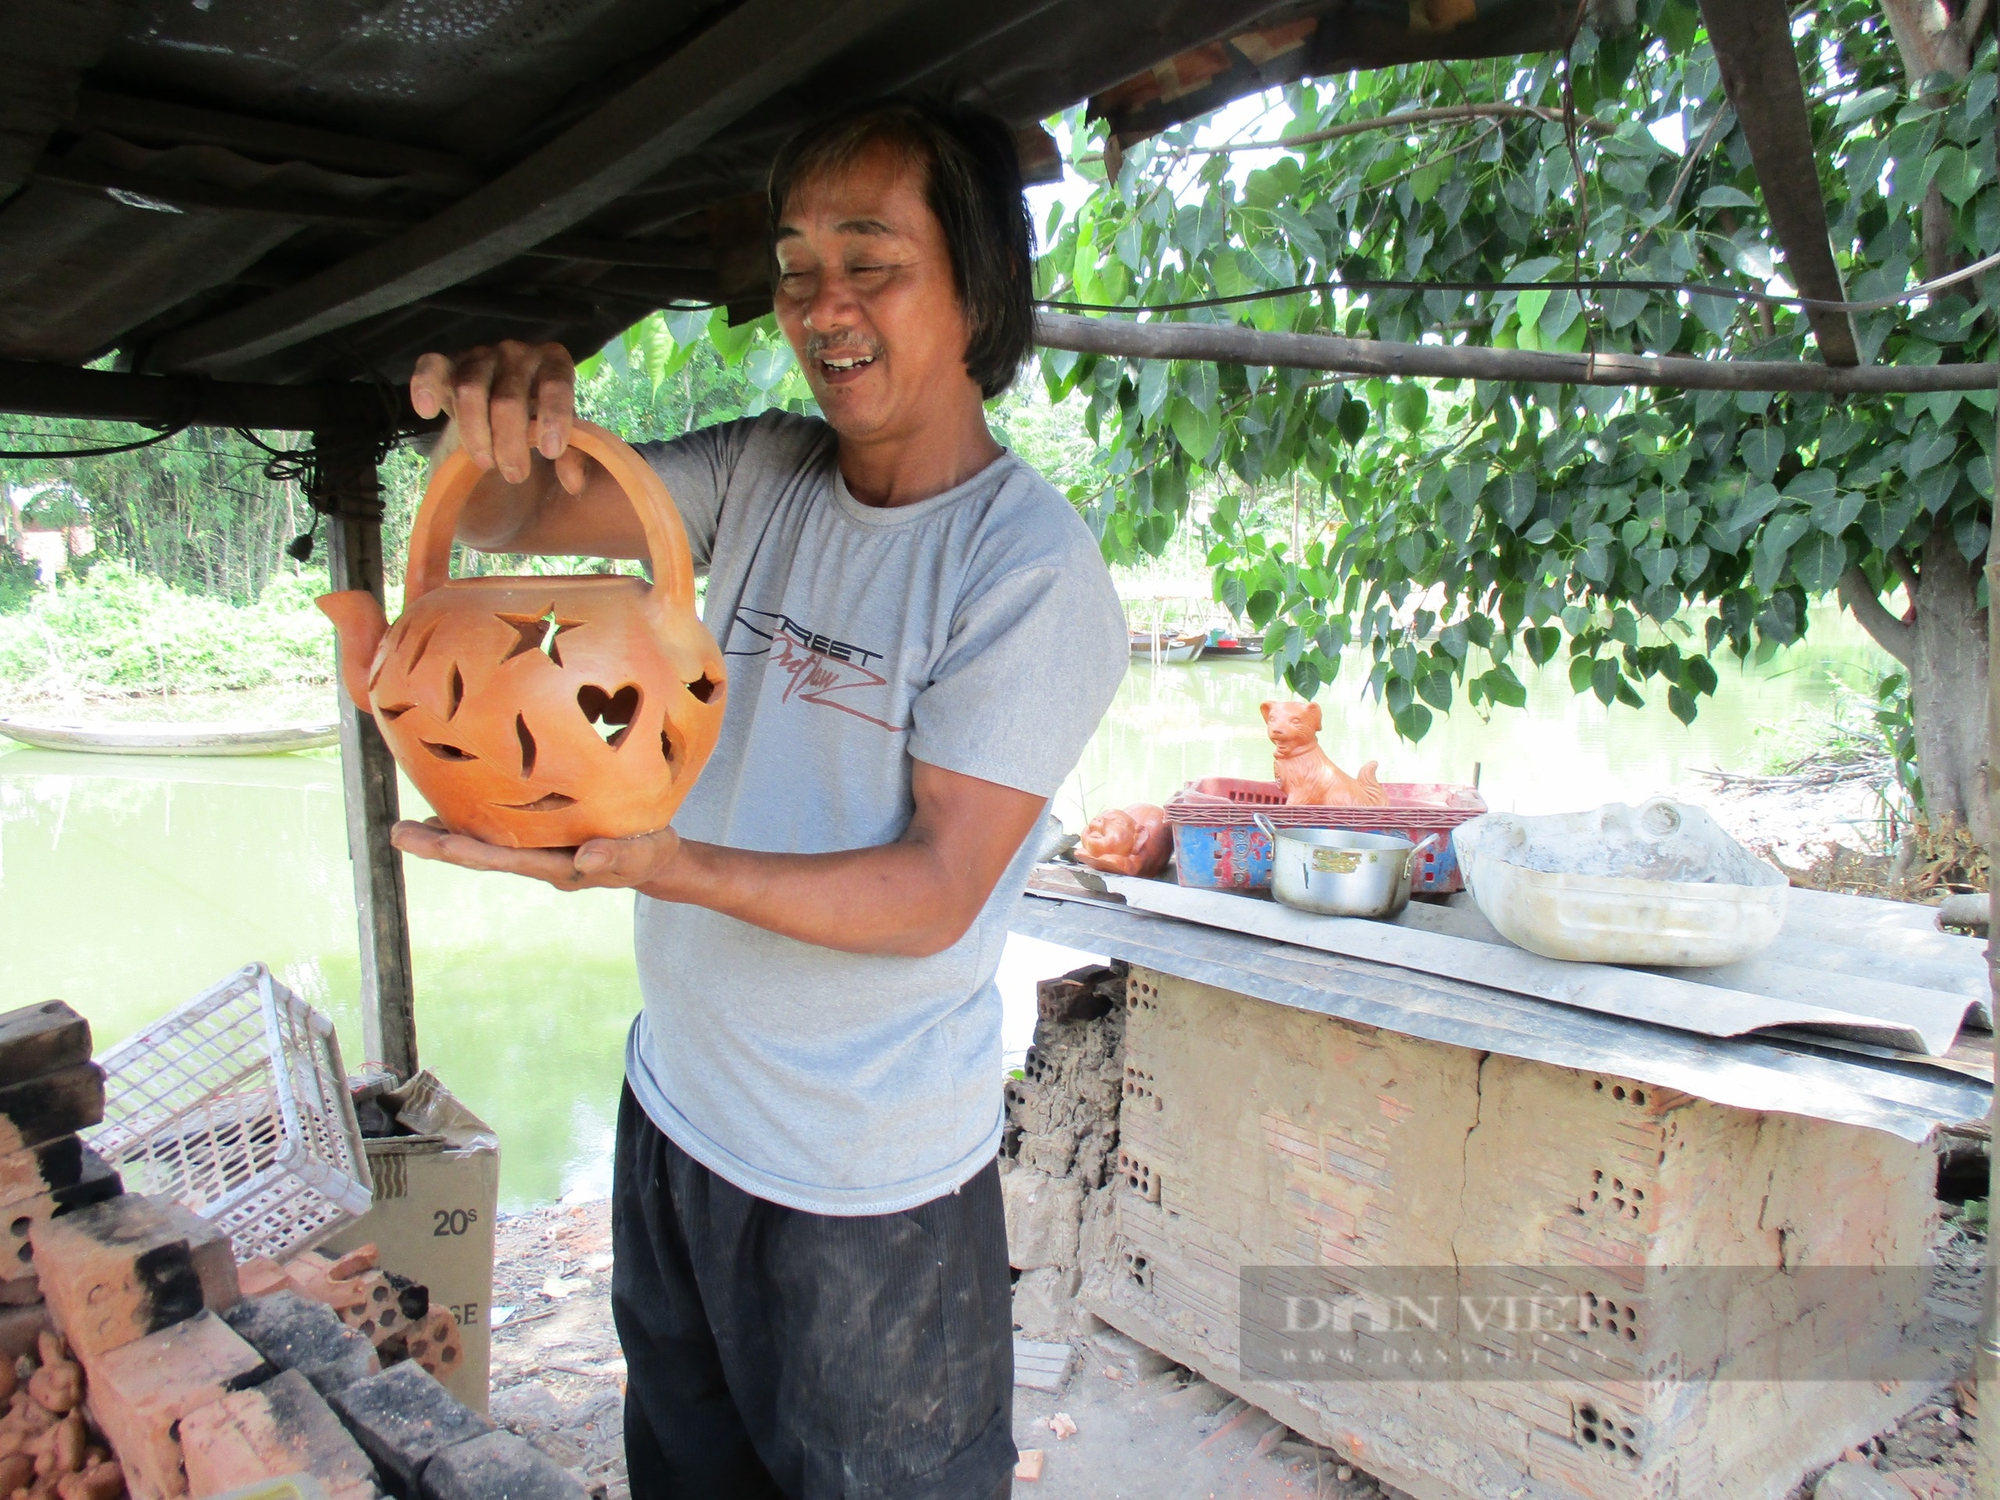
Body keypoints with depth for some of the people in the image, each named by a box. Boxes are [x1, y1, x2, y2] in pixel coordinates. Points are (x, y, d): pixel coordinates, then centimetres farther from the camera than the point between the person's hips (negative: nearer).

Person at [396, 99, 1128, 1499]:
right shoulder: (763, 473, -1)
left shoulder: (1032, 569, -19)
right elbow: (516, 522, -3)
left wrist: (654, 863, -34)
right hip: (676, 1106, 6)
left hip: (870, 1185, -6)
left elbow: (935, 892, -22)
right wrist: (504, 414, -26)